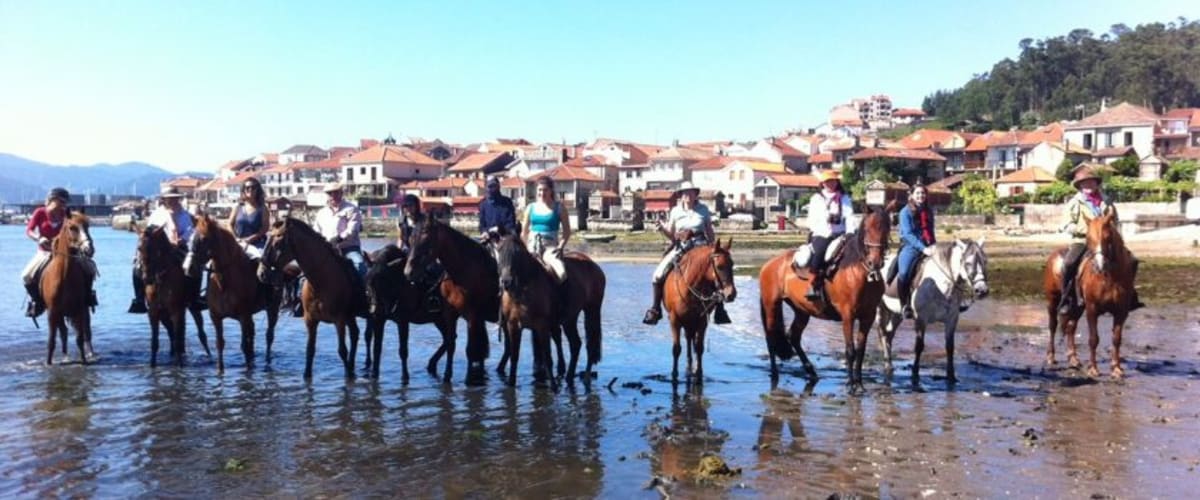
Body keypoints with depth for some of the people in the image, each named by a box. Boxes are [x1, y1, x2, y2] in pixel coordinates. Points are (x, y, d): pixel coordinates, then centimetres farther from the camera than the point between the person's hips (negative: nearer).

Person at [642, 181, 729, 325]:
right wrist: (662, 228, -7)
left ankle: (720, 310, -9)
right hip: (680, 247, 1)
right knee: (658, 274, -15)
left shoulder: (703, 209, 6)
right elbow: (671, 235, 11)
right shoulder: (675, 211, 7)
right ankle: (655, 308, 1)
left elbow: (710, 233, 12)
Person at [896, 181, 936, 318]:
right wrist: (923, 248, -24)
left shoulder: (929, 211, 12)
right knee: (904, 273, -27)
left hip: (928, 248, 6)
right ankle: (906, 305, -13)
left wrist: (933, 246, 2)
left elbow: (930, 231, 20)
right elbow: (908, 234, -14)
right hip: (910, 247, -6)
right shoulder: (905, 212, -4)